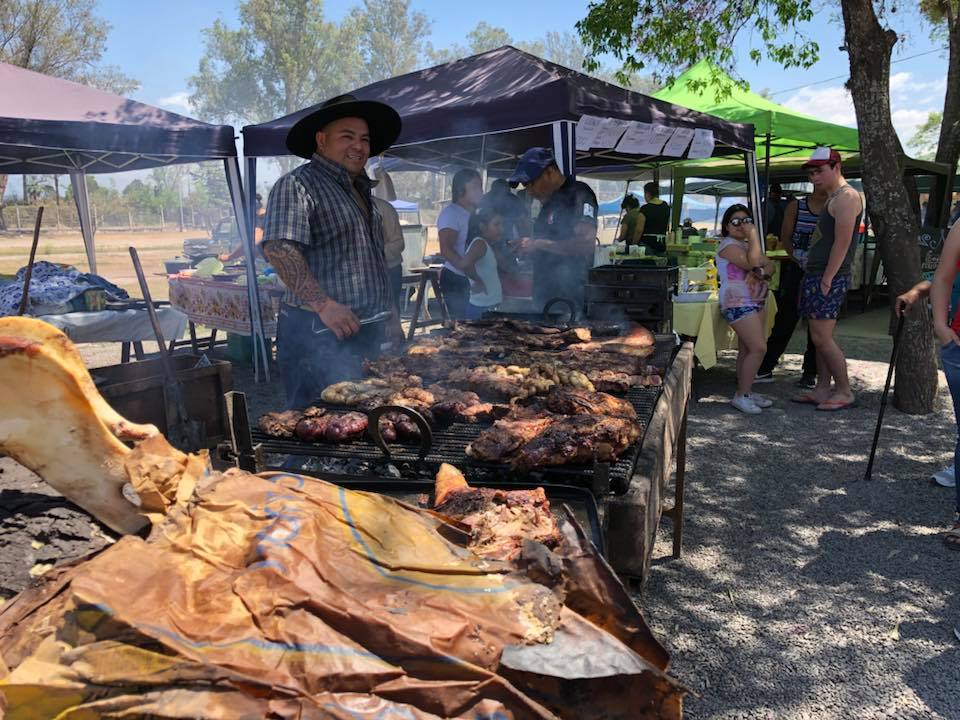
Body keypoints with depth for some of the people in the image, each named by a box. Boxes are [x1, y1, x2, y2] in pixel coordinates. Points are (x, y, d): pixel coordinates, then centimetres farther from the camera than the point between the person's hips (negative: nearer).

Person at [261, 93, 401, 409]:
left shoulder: (359, 191, 21)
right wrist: (323, 304, -28)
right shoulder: (297, 185, -8)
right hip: (320, 334, -9)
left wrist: (388, 314, 23)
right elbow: (279, 248, -22)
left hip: (366, 331, 9)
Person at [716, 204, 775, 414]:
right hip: (738, 303, -9)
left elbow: (768, 266, 10)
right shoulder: (729, 245, -9)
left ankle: (745, 391, 14)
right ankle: (741, 395, -9)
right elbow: (751, 263, -23)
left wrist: (759, 273, -12)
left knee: (747, 349, 9)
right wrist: (754, 236, -16)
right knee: (758, 348, -15)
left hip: (755, 302, 9)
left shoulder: (748, 244, 20)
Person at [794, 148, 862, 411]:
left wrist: (827, 279, -19)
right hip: (817, 275, 10)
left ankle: (844, 391, 2)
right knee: (820, 337, 11)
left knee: (822, 338, -8)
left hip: (830, 278, -10)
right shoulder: (832, 198, 20)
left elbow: (842, 242, -18)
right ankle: (823, 389, 17)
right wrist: (813, 278, 16)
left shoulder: (846, 196, -10)